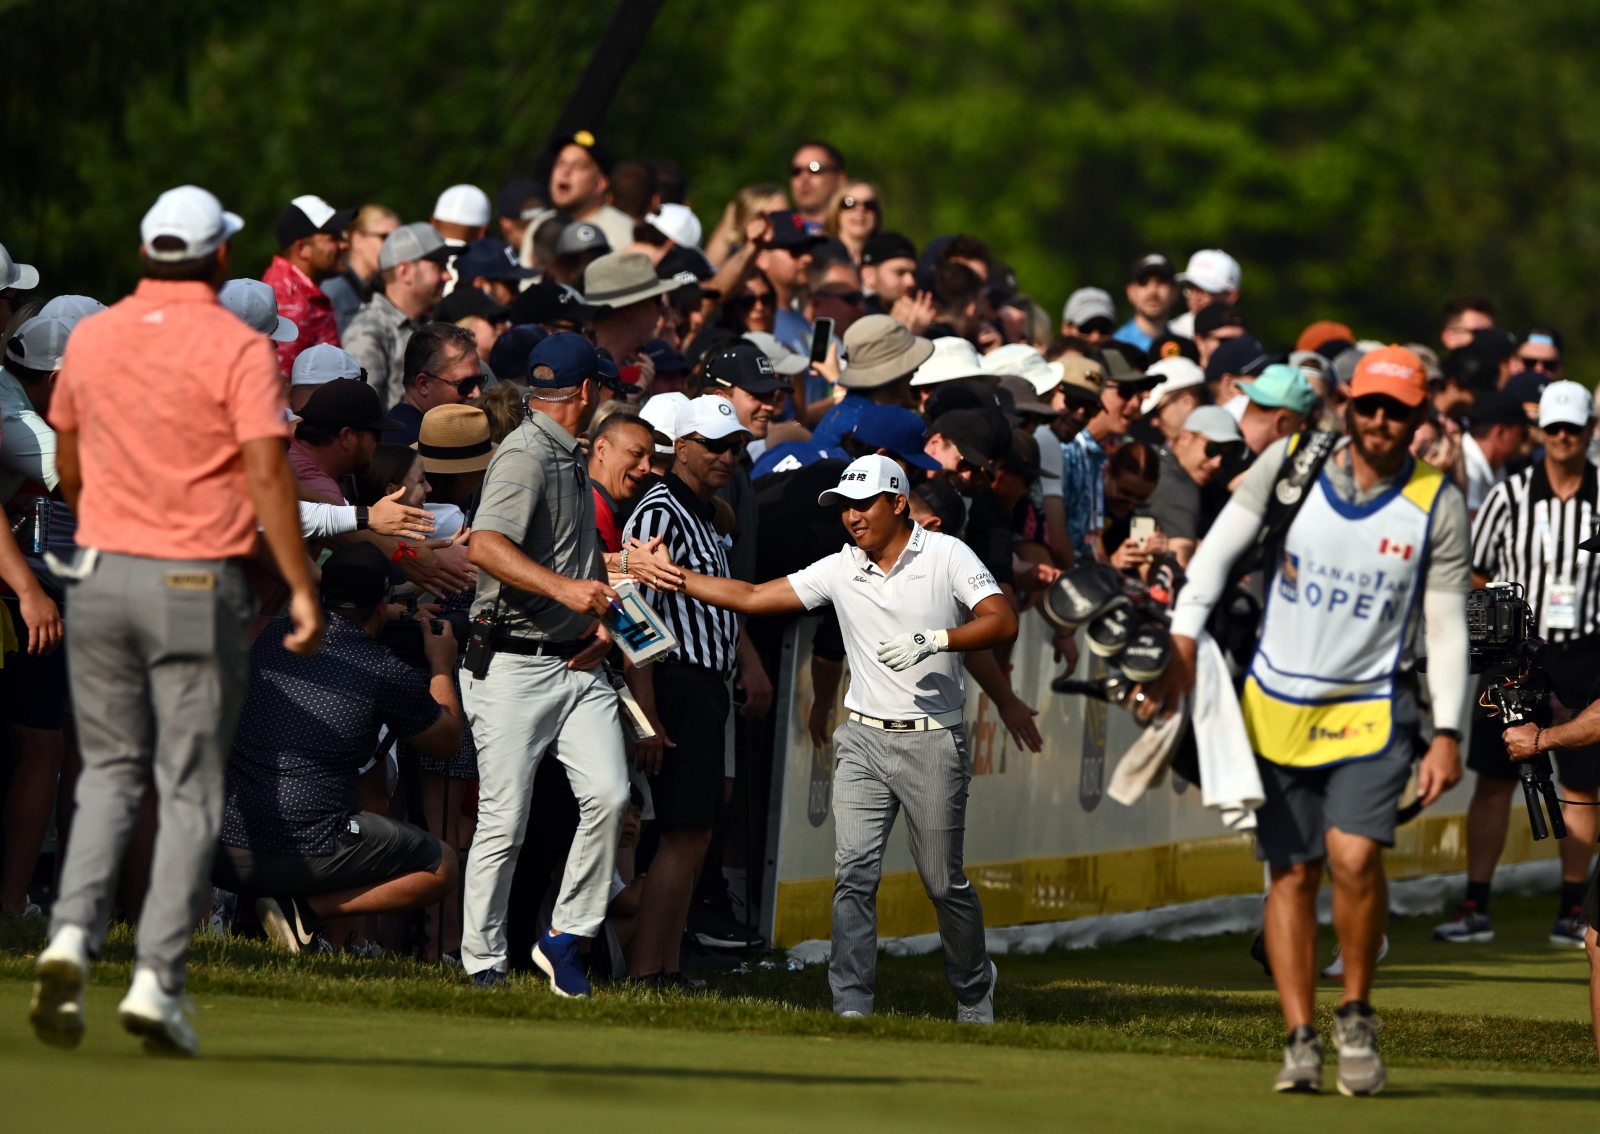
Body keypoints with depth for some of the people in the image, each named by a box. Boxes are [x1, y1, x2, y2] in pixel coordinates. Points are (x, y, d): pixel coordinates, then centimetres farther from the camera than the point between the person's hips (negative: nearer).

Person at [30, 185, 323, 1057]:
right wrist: (302, 591, -15)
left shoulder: (90, 339, 6)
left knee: (108, 774, 14)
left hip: (100, 579, 4)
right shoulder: (237, 348, -9)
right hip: (197, 586, -4)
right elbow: (266, 473, -17)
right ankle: (156, 981, -4)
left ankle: (72, 935, -8)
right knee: (189, 790, 3)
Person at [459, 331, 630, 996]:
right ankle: (483, 961, 5)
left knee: (609, 792, -11)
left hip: (577, 662, 8)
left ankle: (565, 938, 1)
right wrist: (564, 588, -37)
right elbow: (486, 546, -27)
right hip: (513, 665, -8)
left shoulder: (572, 460, 20)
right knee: (504, 822, -6)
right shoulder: (524, 457, -10)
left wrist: (601, 616, 13)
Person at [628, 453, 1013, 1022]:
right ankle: (851, 1008, -9)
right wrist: (675, 579, -6)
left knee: (944, 882, 3)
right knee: (854, 872, -9)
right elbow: (751, 598, 4)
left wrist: (933, 640, -27)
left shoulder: (946, 555, -5)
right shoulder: (840, 569, 5)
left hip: (932, 741, -3)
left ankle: (974, 990, 26)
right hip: (863, 740, 3)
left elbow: (1002, 622, -14)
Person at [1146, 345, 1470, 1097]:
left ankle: (1356, 1012, 1)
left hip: (1372, 710, -2)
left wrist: (1448, 735, -5)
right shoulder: (1290, 464, -2)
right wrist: (1182, 646, -7)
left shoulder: (1438, 505, -3)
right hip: (1277, 707, 2)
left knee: (1354, 857, -20)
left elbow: (1447, 625, -1)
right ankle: (1300, 1040, 6)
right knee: (1292, 873, 1)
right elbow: (1218, 548, 2)